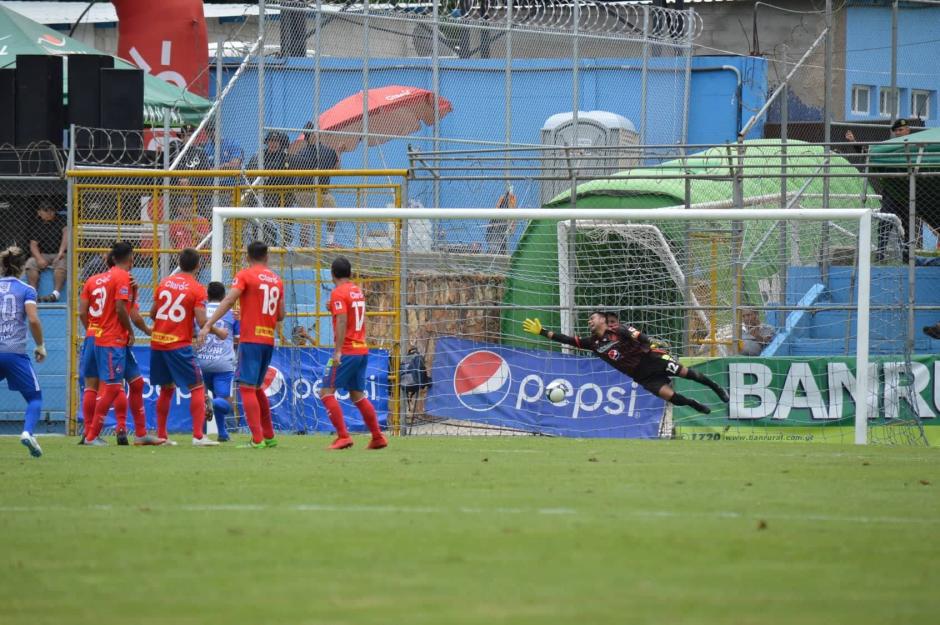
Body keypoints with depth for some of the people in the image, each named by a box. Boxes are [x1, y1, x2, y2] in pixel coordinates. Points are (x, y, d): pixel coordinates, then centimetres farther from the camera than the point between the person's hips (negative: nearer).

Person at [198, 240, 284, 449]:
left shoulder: (244, 275, -4)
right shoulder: (277, 280, 13)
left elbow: (228, 301, -16)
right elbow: (281, 316, 16)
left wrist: (208, 325, -20)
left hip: (250, 339, -6)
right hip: (269, 340, 6)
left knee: (247, 388, -9)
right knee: (257, 388, 20)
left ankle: (257, 439, -19)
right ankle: (269, 437, 23)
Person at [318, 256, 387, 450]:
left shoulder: (338, 293, -10)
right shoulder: (357, 291, 14)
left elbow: (342, 321, -20)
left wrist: (338, 351, -24)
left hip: (346, 351, -8)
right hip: (362, 349, 8)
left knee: (326, 392, -6)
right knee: (357, 395, 16)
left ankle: (343, 436, -16)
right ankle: (378, 438, 14)